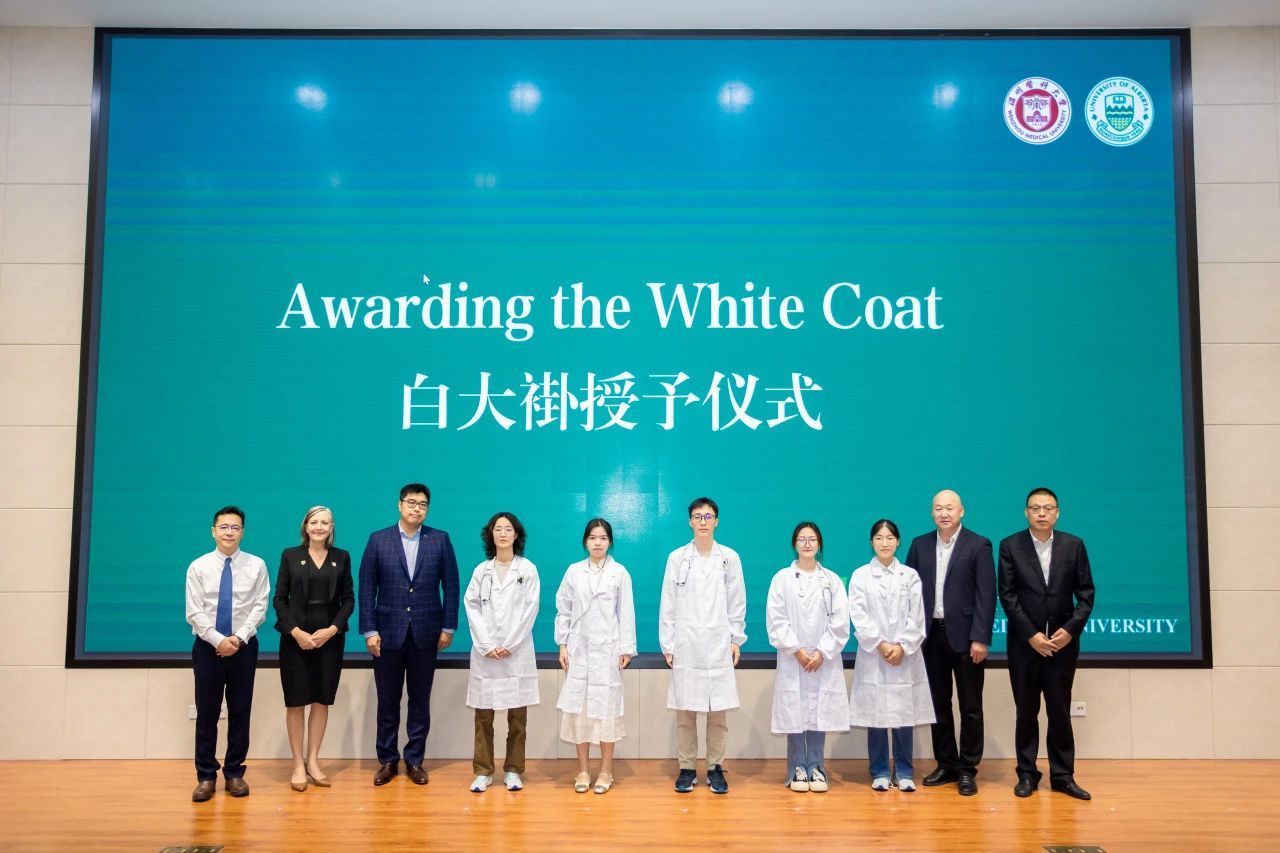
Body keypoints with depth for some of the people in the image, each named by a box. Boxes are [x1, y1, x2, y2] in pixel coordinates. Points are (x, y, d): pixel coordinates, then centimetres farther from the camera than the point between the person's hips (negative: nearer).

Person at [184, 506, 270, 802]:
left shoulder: (256, 565, 0)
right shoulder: (198, 567, -1)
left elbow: (260, 607, -4)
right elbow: (194, 613, -5)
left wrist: (239, 637, -16)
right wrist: (218, 640, -15)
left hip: (244, 646, 0)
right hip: (208, 646, 0)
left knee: (240, 711, 5)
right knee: (206, 712, 4)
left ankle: (234, 773, 15)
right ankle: (205, 776, 13)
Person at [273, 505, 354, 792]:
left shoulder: (342, 558, 6)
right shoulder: (290, 555, 2)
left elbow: (348, 599, 5)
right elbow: (279, 598, 0)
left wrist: (331, 629, -9)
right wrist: (296, 632, -12)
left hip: (329, 637, 1)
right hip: (296, 637, -1)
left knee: (322, 701, 5)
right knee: (296, 702, 2)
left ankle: (313, 761, 16)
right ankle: (298, 764, 11)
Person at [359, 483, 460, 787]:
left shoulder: (440, 540, 1)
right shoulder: (378, 540, 0)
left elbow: (450, 586, 2)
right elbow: (367, 588, 0)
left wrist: (448, 627, -1)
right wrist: (369, 630, -5)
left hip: (426, 633, 0)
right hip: (389, 632, 0)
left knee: (420, 701, 8)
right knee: (387, 701, 8)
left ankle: (415, 760, 19)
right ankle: (387, 760, 20)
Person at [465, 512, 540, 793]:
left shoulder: (528, 569, 3)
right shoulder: (481, 570, 8)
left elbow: (530, 609, -2)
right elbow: (472, 607, 2)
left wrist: (509, 645, -10)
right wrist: (487, 646, -8)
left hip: (517, 652, -1)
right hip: (485, 651, 1)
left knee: (517, 715, 2)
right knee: (483, 715, 2)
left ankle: (513, 770, 12)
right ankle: (483, 771, 10)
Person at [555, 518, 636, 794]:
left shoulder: (620, 572, 0)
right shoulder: (573, 571, 5)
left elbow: (626, 612, 0)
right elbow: (563, 609, 7)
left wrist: (626, 649, -3)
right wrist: (563, 645, 1)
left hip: (607, 648, -2)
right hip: (579, 648, 2)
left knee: (606, 707, 1)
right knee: (578, 706, 2)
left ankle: (606, 771, 12)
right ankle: (583, 769, 13)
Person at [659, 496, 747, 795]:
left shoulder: (730, 558, 4)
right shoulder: (677, 557, 2)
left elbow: (737, 602, 7)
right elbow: (668, 604, 3)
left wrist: (736, 639, 3)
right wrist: (667, 643, 1)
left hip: (719, 646, 0)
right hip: (685, 646, 0)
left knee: (718, 712, 3)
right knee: (685, 712, 3)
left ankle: (715, 768, 15)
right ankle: (687, 768, 14)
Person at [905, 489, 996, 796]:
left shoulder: (979, 545, -4)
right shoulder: (920, 544, 7)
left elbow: (986, 595, -8)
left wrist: (980, 638, -14)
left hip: (964, 635, -4)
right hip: (931, 634, 4)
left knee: (971, 706, 4)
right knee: (938, 703, 11)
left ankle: (967, 770, 13)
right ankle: (946, 764, 22)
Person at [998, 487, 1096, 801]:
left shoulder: (1073, 545, 2)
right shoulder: (1010, 546, -2)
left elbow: (1086, 593, 2)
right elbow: (1007, 596, -5)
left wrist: (1070, 629, -10)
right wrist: (1031, 635, -11)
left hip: (1063, 642, 1)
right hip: (1025, 643, -1)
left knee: (1060, 711, 6)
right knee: (1026, 711, 6)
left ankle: (1063, 776, 15)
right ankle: (1027, 774, 15)